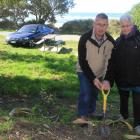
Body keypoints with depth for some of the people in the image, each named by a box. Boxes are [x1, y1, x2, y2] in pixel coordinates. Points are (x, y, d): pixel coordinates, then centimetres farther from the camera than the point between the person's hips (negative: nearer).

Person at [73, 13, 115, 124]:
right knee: (85, 93, -14)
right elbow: (82, 61, -23)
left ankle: (91, 111, 36)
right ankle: (82, 115, 2)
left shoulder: (111, 41, -18)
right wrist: (92, 78, -27)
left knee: (95, 93, 14)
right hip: (84, 71, -3)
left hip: (99, 72, 4)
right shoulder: (85, 39, -28)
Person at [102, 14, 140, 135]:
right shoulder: (118, 42, 0)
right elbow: (112, 62, -5)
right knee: (123, 98, 22)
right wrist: (108, 79, -13)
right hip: (122, 77, 4)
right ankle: (123, 115, 45)